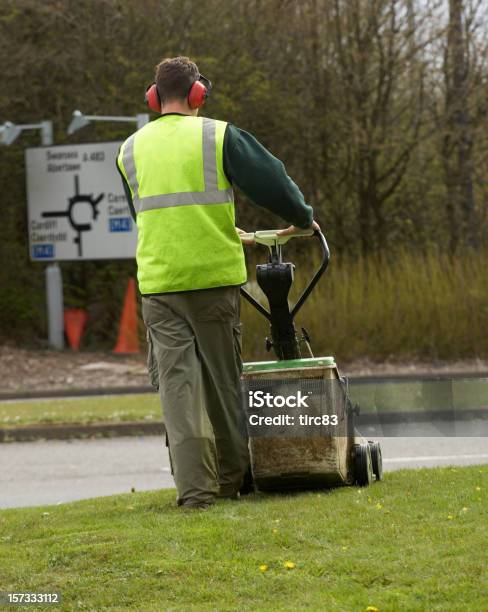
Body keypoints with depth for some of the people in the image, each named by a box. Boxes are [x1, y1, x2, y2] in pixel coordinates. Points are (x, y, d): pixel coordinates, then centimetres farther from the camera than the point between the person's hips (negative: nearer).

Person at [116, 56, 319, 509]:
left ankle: (194, 485, -11)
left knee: (176, 381, -1)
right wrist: (301, 218, 18)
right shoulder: (219, 137, -2)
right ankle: (231, 479, 20)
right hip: (213, 277, -2)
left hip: (157, 282, 2)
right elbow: (269, 180, -3)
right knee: (222, 380, 11)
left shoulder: (131, 150, 11)